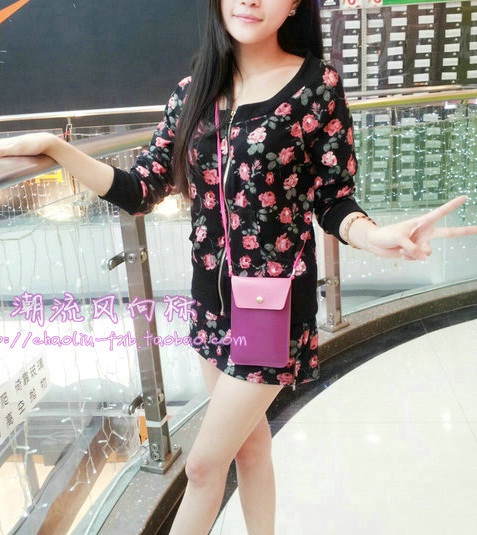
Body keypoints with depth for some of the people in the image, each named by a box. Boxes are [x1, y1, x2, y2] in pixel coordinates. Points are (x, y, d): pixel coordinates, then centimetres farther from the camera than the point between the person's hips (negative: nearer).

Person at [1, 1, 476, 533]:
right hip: (213, 296, 5)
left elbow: (333, 200, -6)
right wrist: (53, 147, -11)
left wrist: (375, 236, -28)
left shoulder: (317, 84, -9)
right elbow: (141, 191, 0)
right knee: (248, 439, 22)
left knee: (204, 463, 7)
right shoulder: (194, 90, 3)